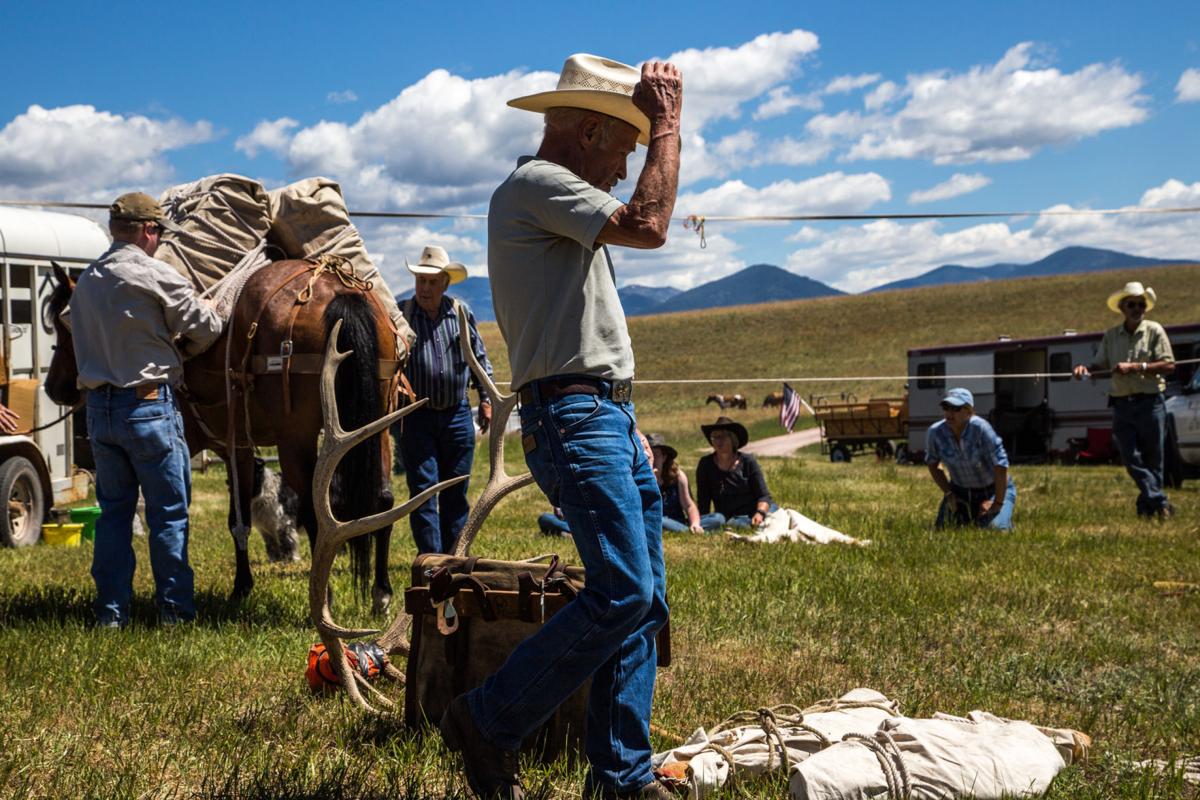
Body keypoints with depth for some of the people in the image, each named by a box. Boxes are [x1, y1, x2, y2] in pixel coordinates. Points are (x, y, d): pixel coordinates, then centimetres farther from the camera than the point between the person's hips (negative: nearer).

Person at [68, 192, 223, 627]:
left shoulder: (86, 281, 9)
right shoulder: (157, 276, -12)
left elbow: (83, 335, 16)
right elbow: (207, 327, -7)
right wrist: (182, 346, 15)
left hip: (99, 406, 6)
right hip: (149, 405, -6)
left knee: (113, 510, 13)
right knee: (169, 512, 4)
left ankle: (111, 611, 15)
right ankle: (175, 608, 8)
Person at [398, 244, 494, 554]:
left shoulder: (462, 313, 5)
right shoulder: (400, 316, -3)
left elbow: (480, 358, 15)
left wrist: (486, 399, 11)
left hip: (457, 416, 3)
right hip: (416, 417, -3)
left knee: (456, 494, 9)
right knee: (423, 493, -4)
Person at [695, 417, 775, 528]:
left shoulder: (748, 461, 0)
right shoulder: (705, 465, 4)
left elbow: (763, 496, -4)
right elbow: (703, 501, 5)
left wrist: (760, 513, -24)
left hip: (753, 513, 0)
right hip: (726, 516, 0)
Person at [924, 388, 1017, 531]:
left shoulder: (980, 427, -31)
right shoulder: (935, 432, -18)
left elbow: (1000, 465, -26)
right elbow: (932, 464, 2)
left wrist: (997, 503, -20)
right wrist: (948, 494, -4)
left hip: (994, 489, -4)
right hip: (960, 491, 4)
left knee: (994, 527, -23)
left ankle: (1004, 515, 16)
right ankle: (970, 515, 29)